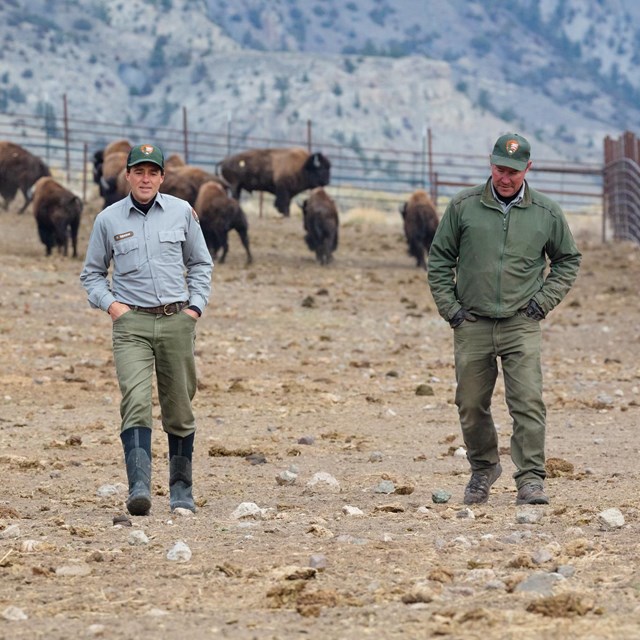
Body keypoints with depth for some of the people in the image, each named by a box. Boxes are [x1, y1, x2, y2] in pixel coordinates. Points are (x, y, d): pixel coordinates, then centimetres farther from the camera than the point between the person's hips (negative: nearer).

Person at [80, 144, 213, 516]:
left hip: (177, 321, 1)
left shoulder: (182, 213, 8)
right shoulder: (108, 220, 6)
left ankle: (182, 488, 20)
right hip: (131, 322, -1)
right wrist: (110, 303, -1)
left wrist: (196, 305, 4)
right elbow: (92, 273, 16)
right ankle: (139, 488, -29)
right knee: (136, 402, -18)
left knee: (179, 408, 6)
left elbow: (200, 263, 17)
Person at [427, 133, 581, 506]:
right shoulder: (463, 206, 1)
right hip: (472, 325, 1)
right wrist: (449, 306, 2)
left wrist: (545, 300, 3)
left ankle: (531, 479, -11)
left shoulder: (547, 213, 2)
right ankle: (483, 468, 30)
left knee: (528, 403, -13)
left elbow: (569, 260, 16)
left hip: (521, 325, -1)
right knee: (471, 406, 9)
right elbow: (440, 259, 10)